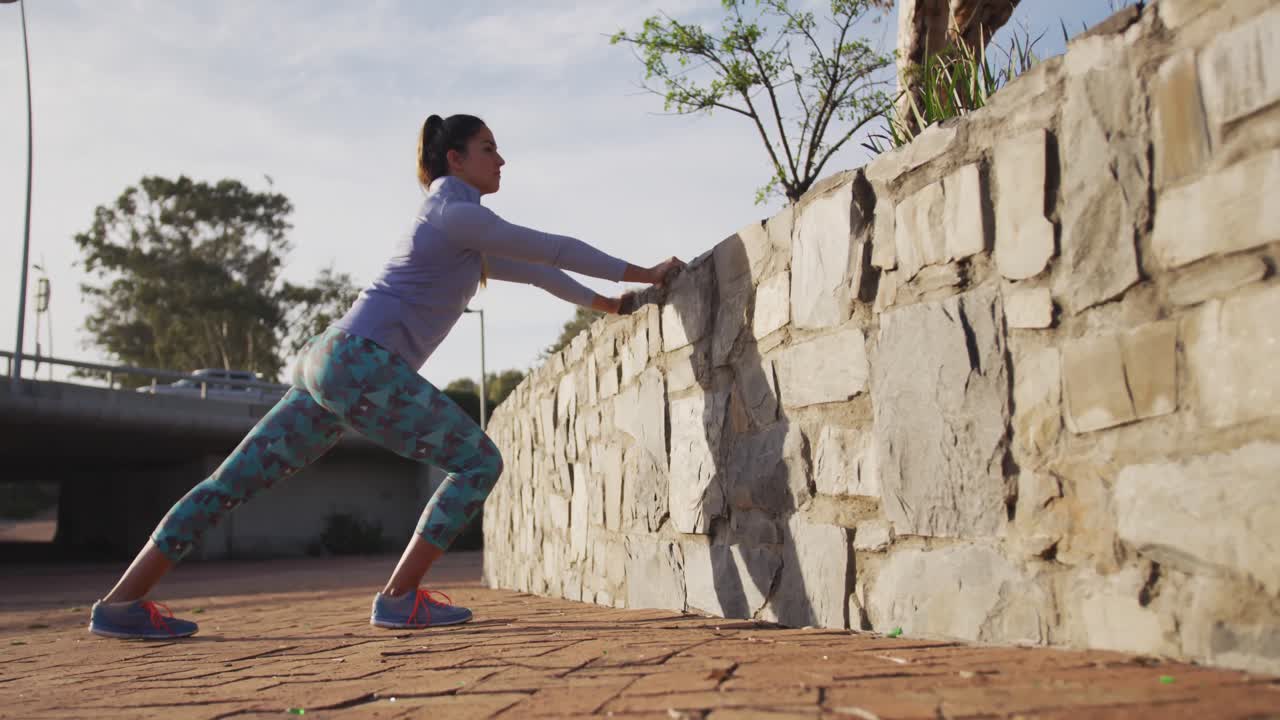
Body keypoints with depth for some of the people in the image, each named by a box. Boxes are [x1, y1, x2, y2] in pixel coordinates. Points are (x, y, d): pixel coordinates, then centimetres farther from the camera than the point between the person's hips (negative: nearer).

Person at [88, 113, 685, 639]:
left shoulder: (461, 235, 27)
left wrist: (598, 302, 36)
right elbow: (549, 249, -2)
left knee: (234, 481, 7)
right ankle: (399, 598, -4)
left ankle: (121, 602, 10)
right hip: (360, 361, -10)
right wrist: (639, 274, 5)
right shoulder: (455, 213, -2)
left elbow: (527, 267, 35)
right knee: (479, 462, -5)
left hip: (330, 363, 10)